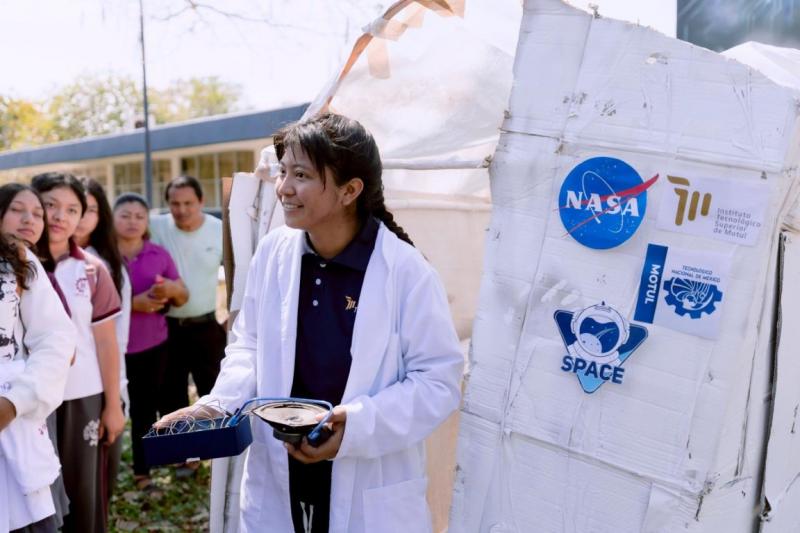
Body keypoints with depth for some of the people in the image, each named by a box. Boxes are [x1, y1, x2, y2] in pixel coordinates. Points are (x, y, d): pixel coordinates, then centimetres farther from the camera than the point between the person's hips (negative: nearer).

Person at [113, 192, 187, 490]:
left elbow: (183, 297, 8)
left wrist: (171, 289, -14)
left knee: (146, 409, 10)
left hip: (153, 345, 3)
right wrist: (135, 302, -23)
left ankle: (142, 471, 22)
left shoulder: (159, 254, 5)